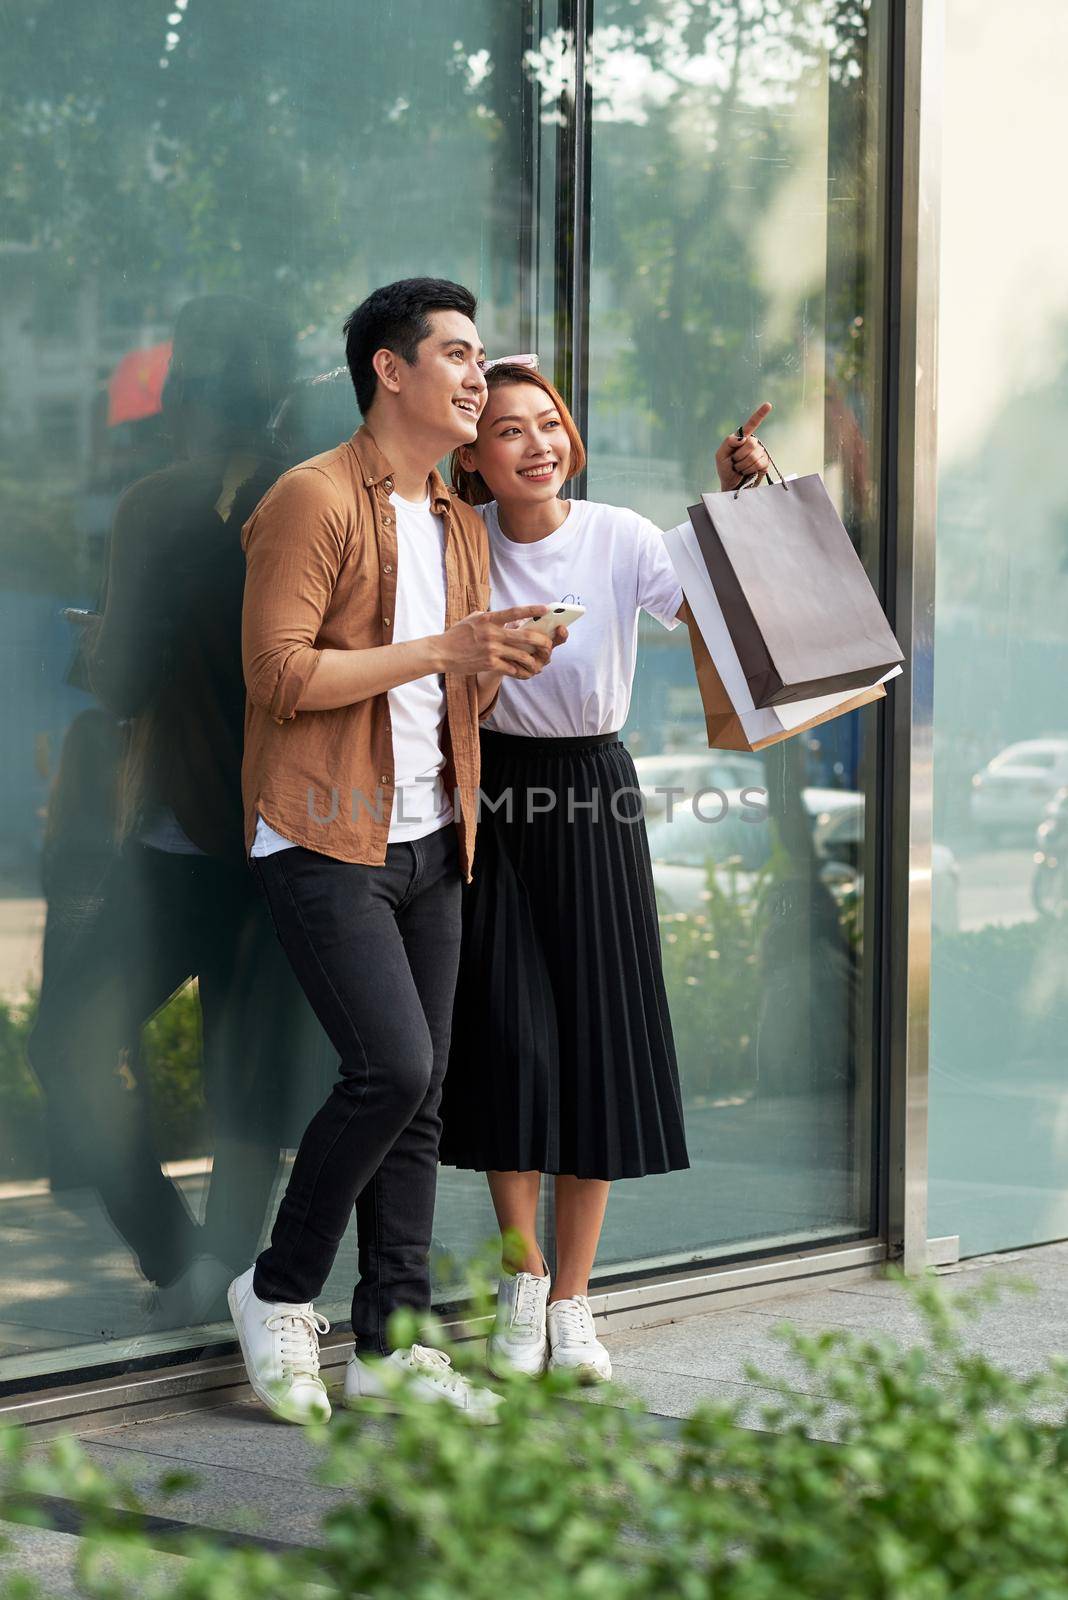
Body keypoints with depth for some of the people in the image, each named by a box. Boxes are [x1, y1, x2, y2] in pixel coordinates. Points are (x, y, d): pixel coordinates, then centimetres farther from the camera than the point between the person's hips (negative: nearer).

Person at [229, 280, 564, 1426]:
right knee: (392, 1068, -16)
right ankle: (280, 1292, 3)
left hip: (427, 838, 8)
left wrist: (500, 664, 0)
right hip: (324, 840, -8)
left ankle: (389, 1342, 12)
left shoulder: (461, 525, 17)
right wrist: (442, 650, -17)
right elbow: (278, 674, -17)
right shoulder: (314, 499, -9)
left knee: (421, 1089, 5)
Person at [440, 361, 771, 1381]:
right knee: (510, 1036, -3)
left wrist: (736, 506, -26)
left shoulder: (620, 538, -7)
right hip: (494, 798, 0)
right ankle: (521, 1284, 16)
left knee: (598, 1041, 1)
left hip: (594, 798, 0)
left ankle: (571, 1301, 15)